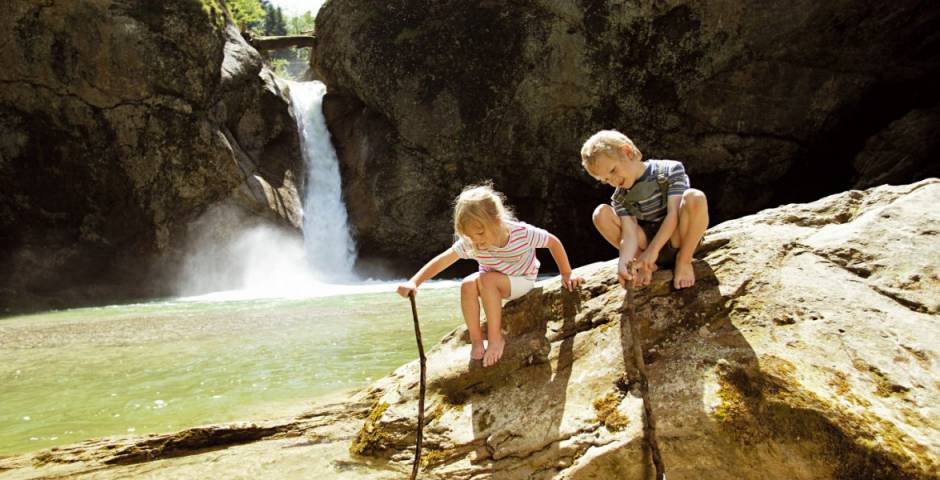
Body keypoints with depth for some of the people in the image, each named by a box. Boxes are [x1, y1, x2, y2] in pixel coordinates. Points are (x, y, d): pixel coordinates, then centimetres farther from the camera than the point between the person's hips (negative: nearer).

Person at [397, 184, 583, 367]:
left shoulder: (522, 233, -28)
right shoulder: (470, 243, -22)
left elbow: (554, 243, -13)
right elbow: (441, 261, -27)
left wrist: (566, 275, -7)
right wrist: (414, 282, -40)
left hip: (522, 281, -4)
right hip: (493, 284, 4)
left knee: (487, 280, -33)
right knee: (467, 285, -28)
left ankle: (495, 338, -24)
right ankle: (476, 339, -16)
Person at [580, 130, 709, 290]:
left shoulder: (670, 170, -10)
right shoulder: (620, 198, -1)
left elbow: (674, 213, -21)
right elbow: (630, 233, -13)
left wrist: (652, 250, -31)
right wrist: (624, 262, -34)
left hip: (677, 240, -3)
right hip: (647, 243, 3)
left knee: (694, 197, -34)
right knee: (601, 213, -14)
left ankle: (684, 260, -14)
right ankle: (646, 265, -8)